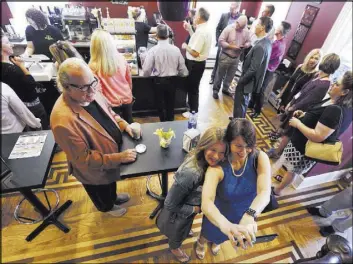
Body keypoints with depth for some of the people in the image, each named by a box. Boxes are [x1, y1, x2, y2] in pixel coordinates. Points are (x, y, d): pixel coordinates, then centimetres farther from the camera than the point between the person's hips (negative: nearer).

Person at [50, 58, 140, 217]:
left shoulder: (90, 94, -16)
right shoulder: (64, 120, -39)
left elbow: (108, 112, 4)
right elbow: (84, 159, -31)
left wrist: (124, 125, -10)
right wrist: (119, 158, -29)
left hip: (113, 151, 7)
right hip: (95, 171, -6)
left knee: (112, 183, 37)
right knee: (102, 194, 29)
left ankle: (113, 197, 68)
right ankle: (107, 207, 61)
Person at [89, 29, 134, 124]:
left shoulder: (93, 66, -16)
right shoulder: (121, 58, -5)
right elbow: (129, 79, 6)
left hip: (111, 103, -4)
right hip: (127, 99, 4)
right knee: (129, 124, 22)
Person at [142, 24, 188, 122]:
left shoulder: (153, 50, -15)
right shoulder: (176, 49, -7)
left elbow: (146, 69, -13)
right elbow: (182, 67, 0)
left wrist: (147, 75, 10)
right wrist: (184, 73, 22)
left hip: (159, 81, -3)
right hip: (172, 80, 3)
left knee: (160, 104, 17)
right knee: (170, 103, 21)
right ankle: (170, 122, 33)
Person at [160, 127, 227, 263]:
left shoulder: (205, 160, -23)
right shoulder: (190, 173, -45)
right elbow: (170, 205, -31)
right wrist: (195, 209, -20)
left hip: (190, 207, 5)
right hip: (180, 213, -5)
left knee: (185, 228, 39)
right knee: (179, 233, 30)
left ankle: (184, 232, 73)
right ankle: (174, 248, 64)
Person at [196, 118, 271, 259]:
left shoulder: (260, 158, -26)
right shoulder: (217, 167, -34)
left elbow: (265, 192, -39)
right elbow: (206, 202, -45)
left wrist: (250, 215, -58)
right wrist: (225, 224, -64)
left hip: (244, 215, 3)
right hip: (220, 216, -3)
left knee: (224, 236, 34)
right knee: (212, 234, 28)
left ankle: (217, 242, 72)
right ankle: (201, 242, 67)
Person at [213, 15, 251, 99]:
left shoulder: (246, 31, 1)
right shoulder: (229, 28, -13)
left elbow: (248, 42, 10)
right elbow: (220, 41, -16)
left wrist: (245, 46, -13)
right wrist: (231, 46, -22)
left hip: (236, 58, 5)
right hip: (225, 56, -5)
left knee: (230, 76, 15)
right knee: (220, 74, 5)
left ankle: (225, 89, 33)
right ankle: (216, 90, 19)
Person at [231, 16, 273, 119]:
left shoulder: (260, 46, -26)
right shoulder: (267, 42, 4)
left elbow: (253, 69, -27)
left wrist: (240, 81, -17)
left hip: (248, 81, -10)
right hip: (252, 79, 10)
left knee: (239, 103, 4)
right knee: (243, 102, 24)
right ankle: (239, 119, 42)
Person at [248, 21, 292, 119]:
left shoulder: (278, 45, -25)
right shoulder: (280, 43, 8)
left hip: (267, 71, -9)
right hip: (266, 69, 9)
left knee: (260, 91, 2)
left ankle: (257, 111, 16)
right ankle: (251, 104, 35)